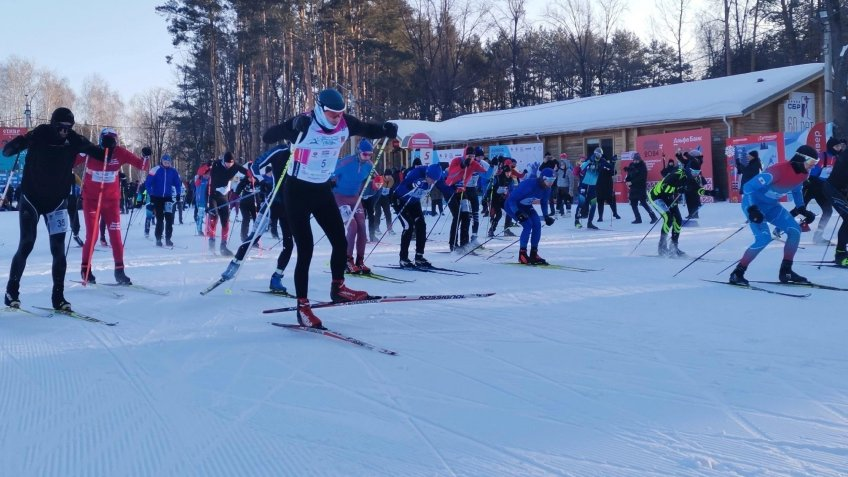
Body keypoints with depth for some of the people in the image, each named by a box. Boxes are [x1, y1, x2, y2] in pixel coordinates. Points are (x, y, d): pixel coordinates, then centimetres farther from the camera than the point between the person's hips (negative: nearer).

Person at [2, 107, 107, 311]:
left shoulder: (73, 140, -8)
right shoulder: (39, 135, -15)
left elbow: (96, 153, 0)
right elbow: (8, 150, -18)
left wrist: (108, 147, -21)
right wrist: (15, 145, -41)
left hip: (57, 201, 2)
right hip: (31, 199, -2)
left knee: (58, 249, -3)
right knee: (26, 246, -3)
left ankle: (58, 296, 4)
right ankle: (12, 292, 12)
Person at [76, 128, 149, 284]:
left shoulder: (119, 153, -7)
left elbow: (141, 165, -4)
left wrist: (145, 157, -24)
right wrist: (79, 154, -32)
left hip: (112, 201, 2)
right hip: (91, 200, -2)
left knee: (115, 236, -1)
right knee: (92, 236, -3)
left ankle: (119, 271, 7)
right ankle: (85, 268, 15)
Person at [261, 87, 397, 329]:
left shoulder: (345, 124, -7)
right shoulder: (304, 124, -23)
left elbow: (367, 129, 11)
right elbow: (267, 137, -31)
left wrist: (386, 130, -11)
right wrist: (294, 127, -48)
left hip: (322, 189, 6)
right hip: (297, 190, -6)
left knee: (340, 241, 6)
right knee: (305, 249, -7)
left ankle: (338, 288, 30)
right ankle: (303, 306, 3)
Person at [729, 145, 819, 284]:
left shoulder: (802, 174, -5)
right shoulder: (778, 170, -31)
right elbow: (749, 186, -29)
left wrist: (802, 209, 13)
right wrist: (752, 209, -36)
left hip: (771, 206, 9)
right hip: (754, 204, -8)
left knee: (795, 231, -1)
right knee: (764, 238, -22)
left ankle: (785, 271, 9)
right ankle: (737, 273, -11)